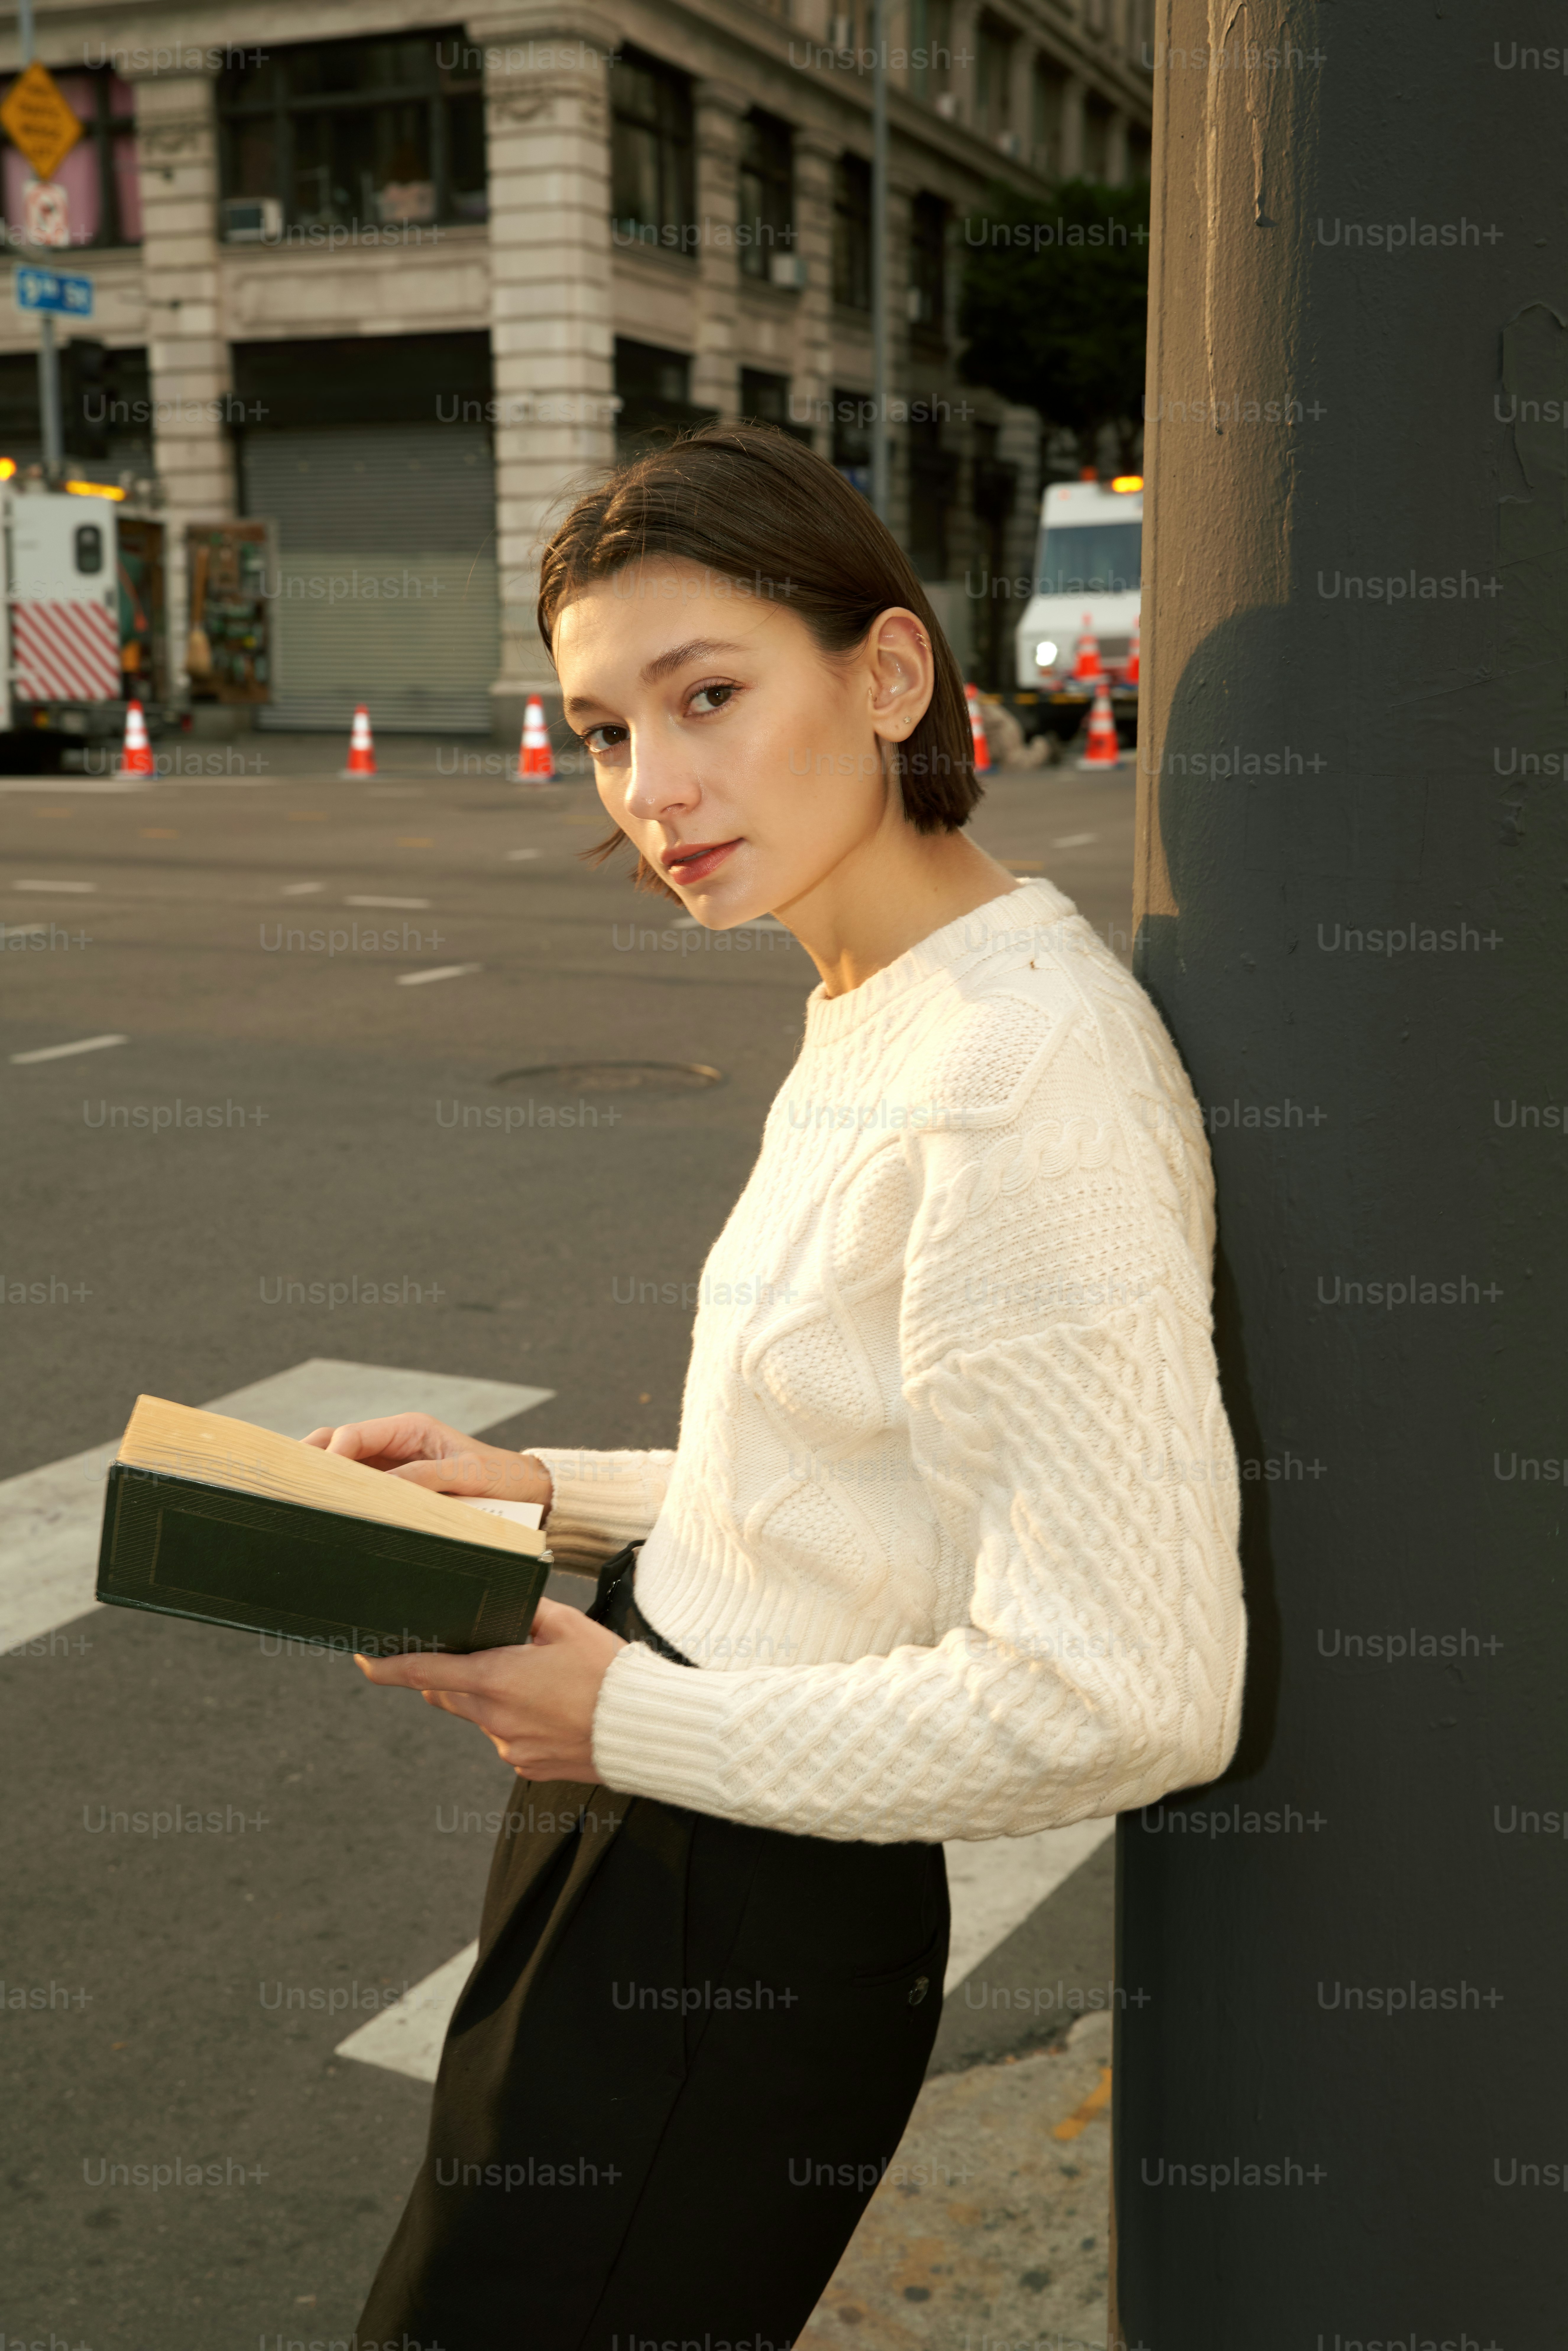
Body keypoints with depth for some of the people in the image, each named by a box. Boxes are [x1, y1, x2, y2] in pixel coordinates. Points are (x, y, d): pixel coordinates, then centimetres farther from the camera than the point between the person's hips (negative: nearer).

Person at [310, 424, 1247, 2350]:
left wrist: (636, 1720, -20)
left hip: (748, 1922, -10)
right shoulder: (868, 1012, 6)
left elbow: (1126, 1697, -28)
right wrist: (548, 1497, 6)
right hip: (638, 1828, 10)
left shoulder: (1029, 1076, -26)